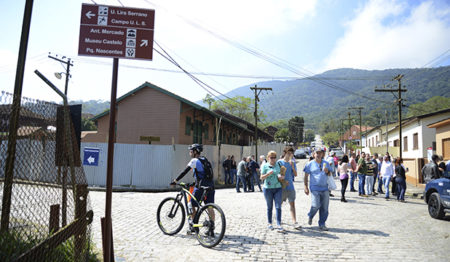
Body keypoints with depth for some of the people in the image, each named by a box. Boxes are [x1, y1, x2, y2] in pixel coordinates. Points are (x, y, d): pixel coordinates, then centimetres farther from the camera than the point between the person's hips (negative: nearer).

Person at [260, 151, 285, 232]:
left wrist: (282, 177, -4)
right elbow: (262, 178, -3)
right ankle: (269, 223, 22)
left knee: (278, 206, -6)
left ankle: (279, 225, -6)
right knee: (269, 207, 8)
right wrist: (268, 174, -20)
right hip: (268, 188, -2)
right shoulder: (265, 166, -1)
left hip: (278, 188, 2)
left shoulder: (278, 165, 9)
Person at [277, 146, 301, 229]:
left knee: (292, 204, -2)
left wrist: (292, 166, -12)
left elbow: (295, 174, 2)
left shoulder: (293, 162, 6)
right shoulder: (280, 162, -3)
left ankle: (294, 222, -6)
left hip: (290, 186, 2)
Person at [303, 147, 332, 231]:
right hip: (315, 188, -4)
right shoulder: (310, 164, 2)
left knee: (324, 208, 4)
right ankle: (310, 216, 16)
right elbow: (306, 176, 4)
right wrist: (306, 187, -4)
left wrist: (327, 172, -5)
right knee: (316, 206, -14)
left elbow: (330, 175, 19)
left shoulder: (326, 163, 12)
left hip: (325, 188, 4)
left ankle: (322, 224, 18)